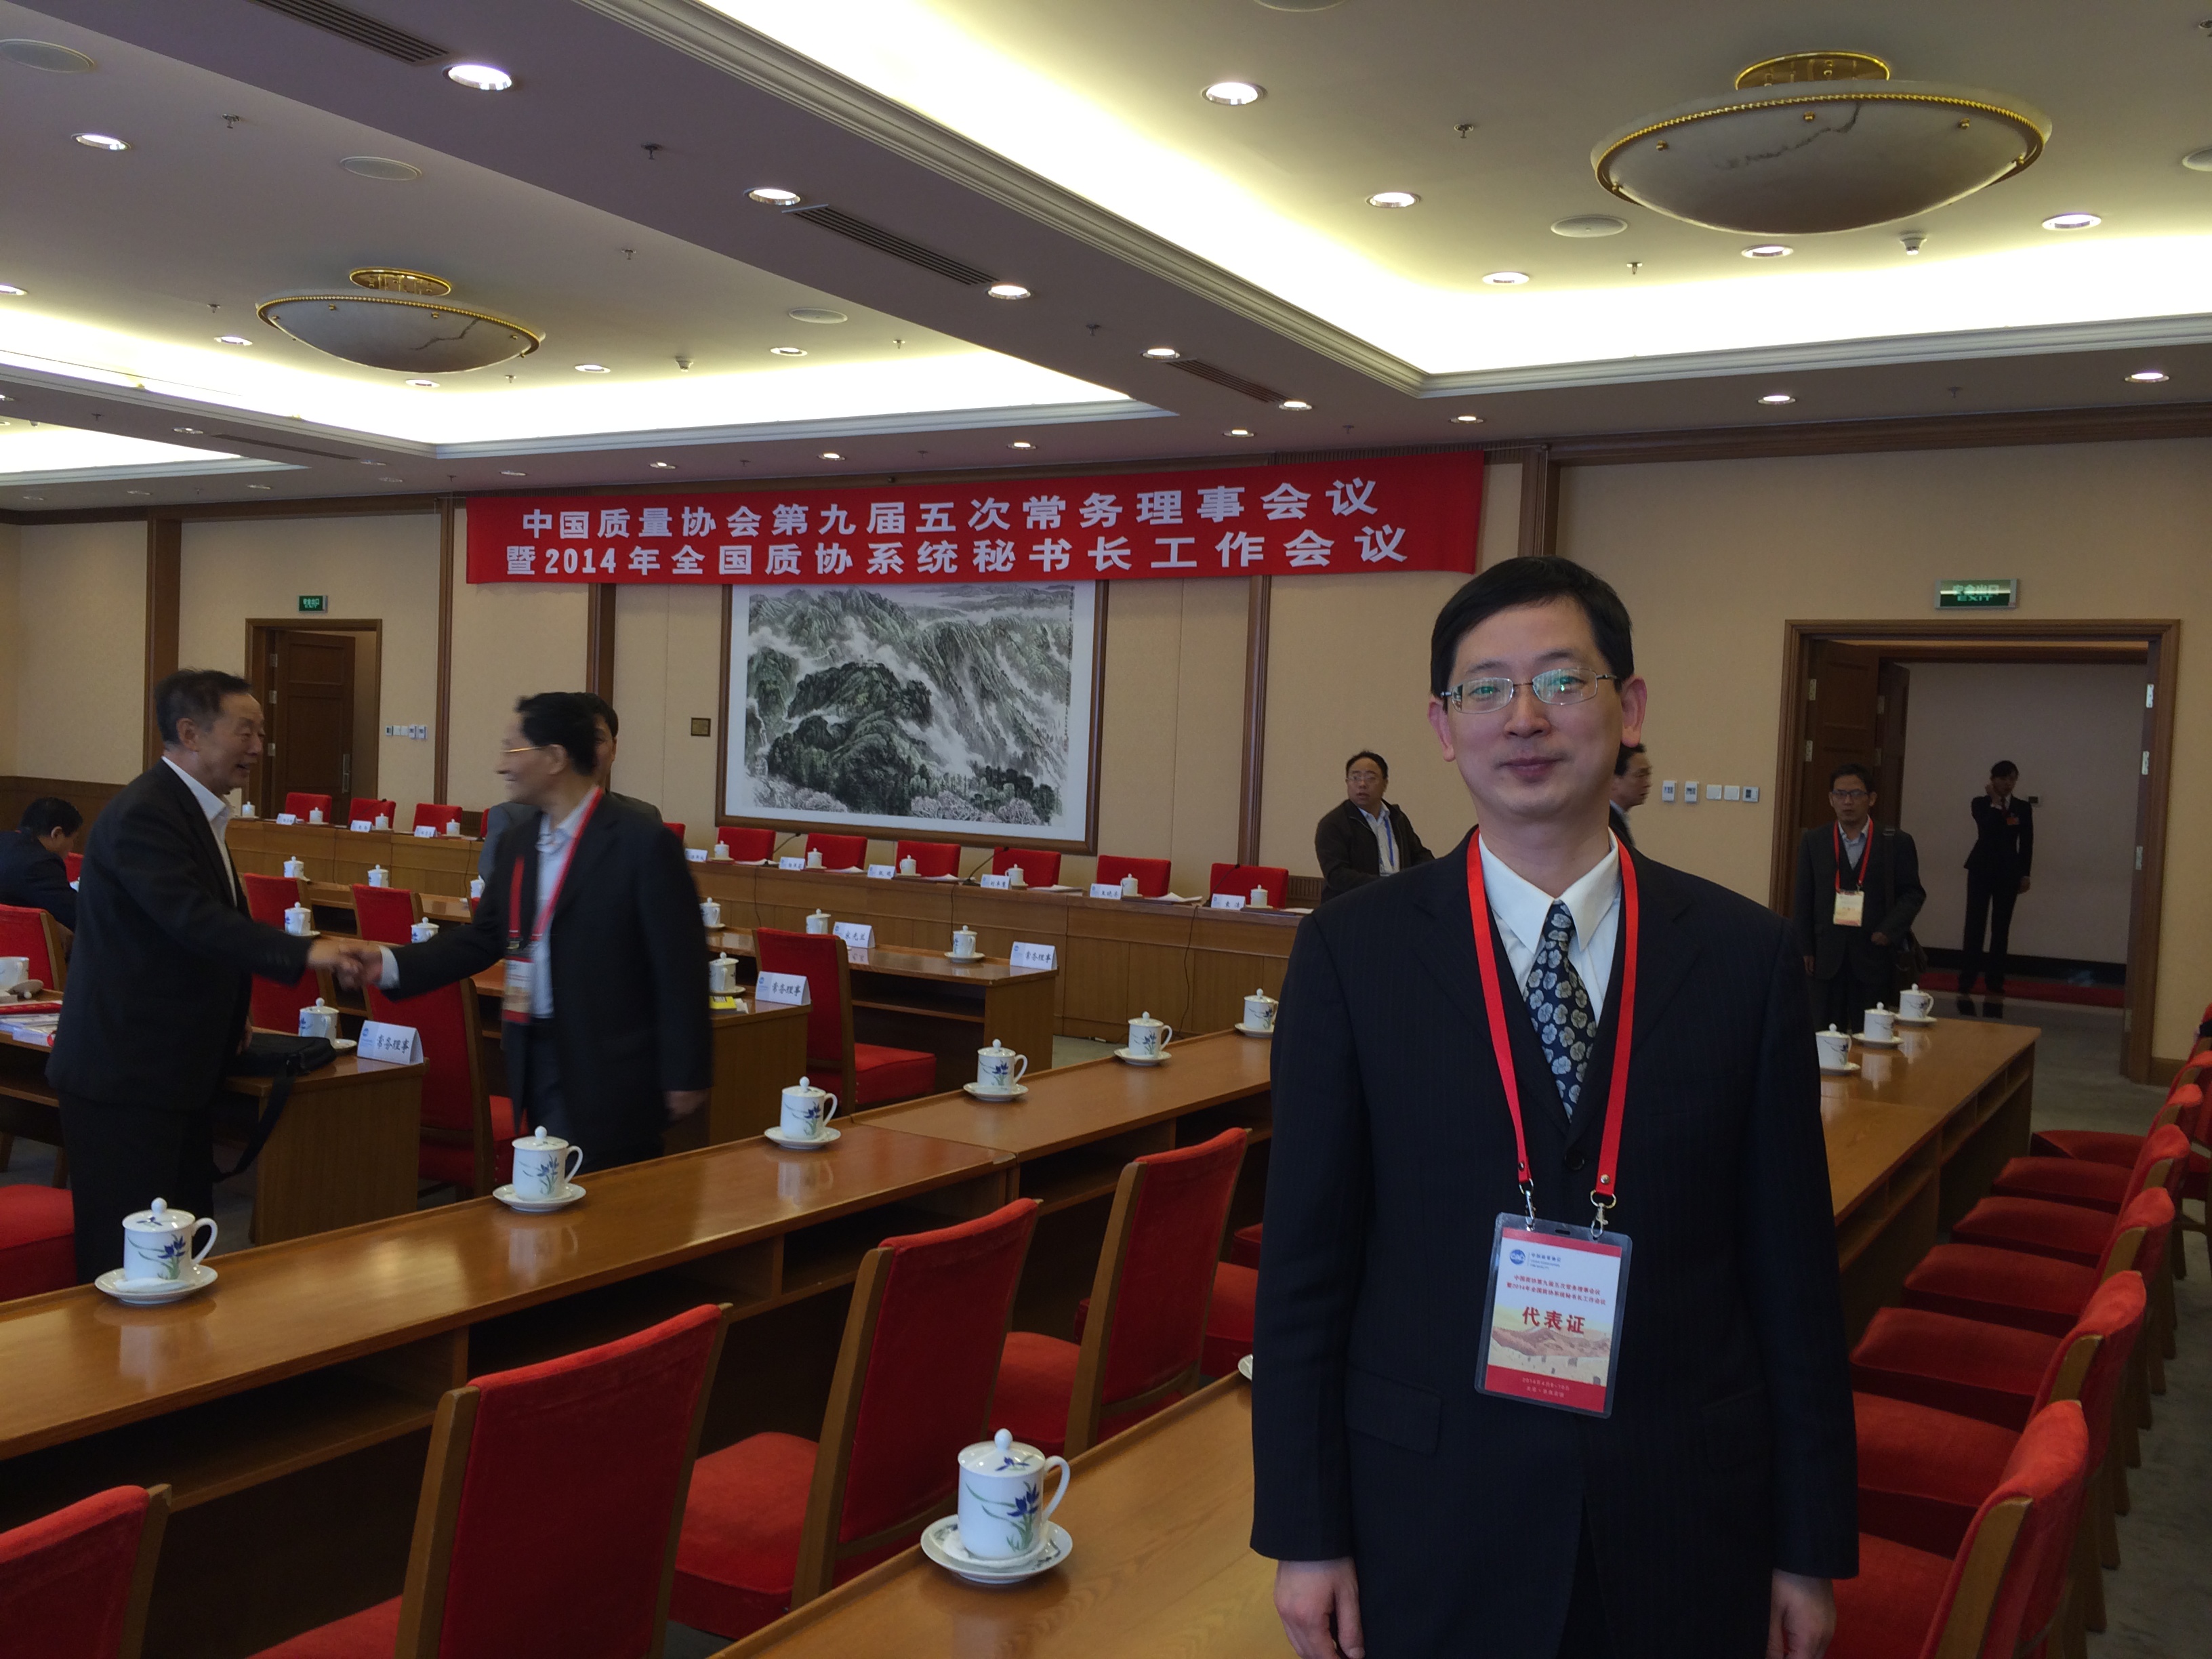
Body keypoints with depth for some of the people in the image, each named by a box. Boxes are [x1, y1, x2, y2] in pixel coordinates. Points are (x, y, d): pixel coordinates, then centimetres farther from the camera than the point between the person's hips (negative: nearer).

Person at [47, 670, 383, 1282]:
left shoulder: (194, 809, 14)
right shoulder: (143, 815, -19)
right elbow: (194, 918, -31)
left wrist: (230, 1018, 14)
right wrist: (306, 952, -39)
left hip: (179, 1069, 10)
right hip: (126, 1075, -10)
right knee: (127, 1258, -4)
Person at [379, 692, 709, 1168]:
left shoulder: (643, 843, -14)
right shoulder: (519, 842, 10)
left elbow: (680, 967, -13)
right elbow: (484, 937, 13)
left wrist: (685, 1076, -12)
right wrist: (392, 966, 0)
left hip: (609, 1071, -7)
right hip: (534, 1055, 7)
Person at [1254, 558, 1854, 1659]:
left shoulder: (1745, 956, -2)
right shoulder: (1353, 951, -6)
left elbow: (1793, 1270, 2)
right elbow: (1304, 1263, -4)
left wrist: (1813, 1549, 4)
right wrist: (1304, 1535, -4)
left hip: (1685, 1524, 2)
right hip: (1428, 1518, -1)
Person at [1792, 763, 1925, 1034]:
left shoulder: (1897, 843, 2)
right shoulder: (1813, 841, 6)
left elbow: (1913, 893, 5)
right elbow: (1804, 898, 6)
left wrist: (1890, 930, -10)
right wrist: (1804, 949, 1)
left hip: (1874, 954, -1)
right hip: (1826, 956, 1)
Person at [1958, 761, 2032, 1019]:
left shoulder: (2024, 808, 7)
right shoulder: (1981, 804, 1)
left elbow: (2027, 843, 7)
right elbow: (1987, 830, -17)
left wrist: (2025, 874, 2)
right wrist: (1995, 803, -11)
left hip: (2009, 872, 2)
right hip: (1982, 870, -2)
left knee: (2001, 930, 4)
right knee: (1975, 927, -6)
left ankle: (1995, 989, 9)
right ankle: (1965, 987, -3)